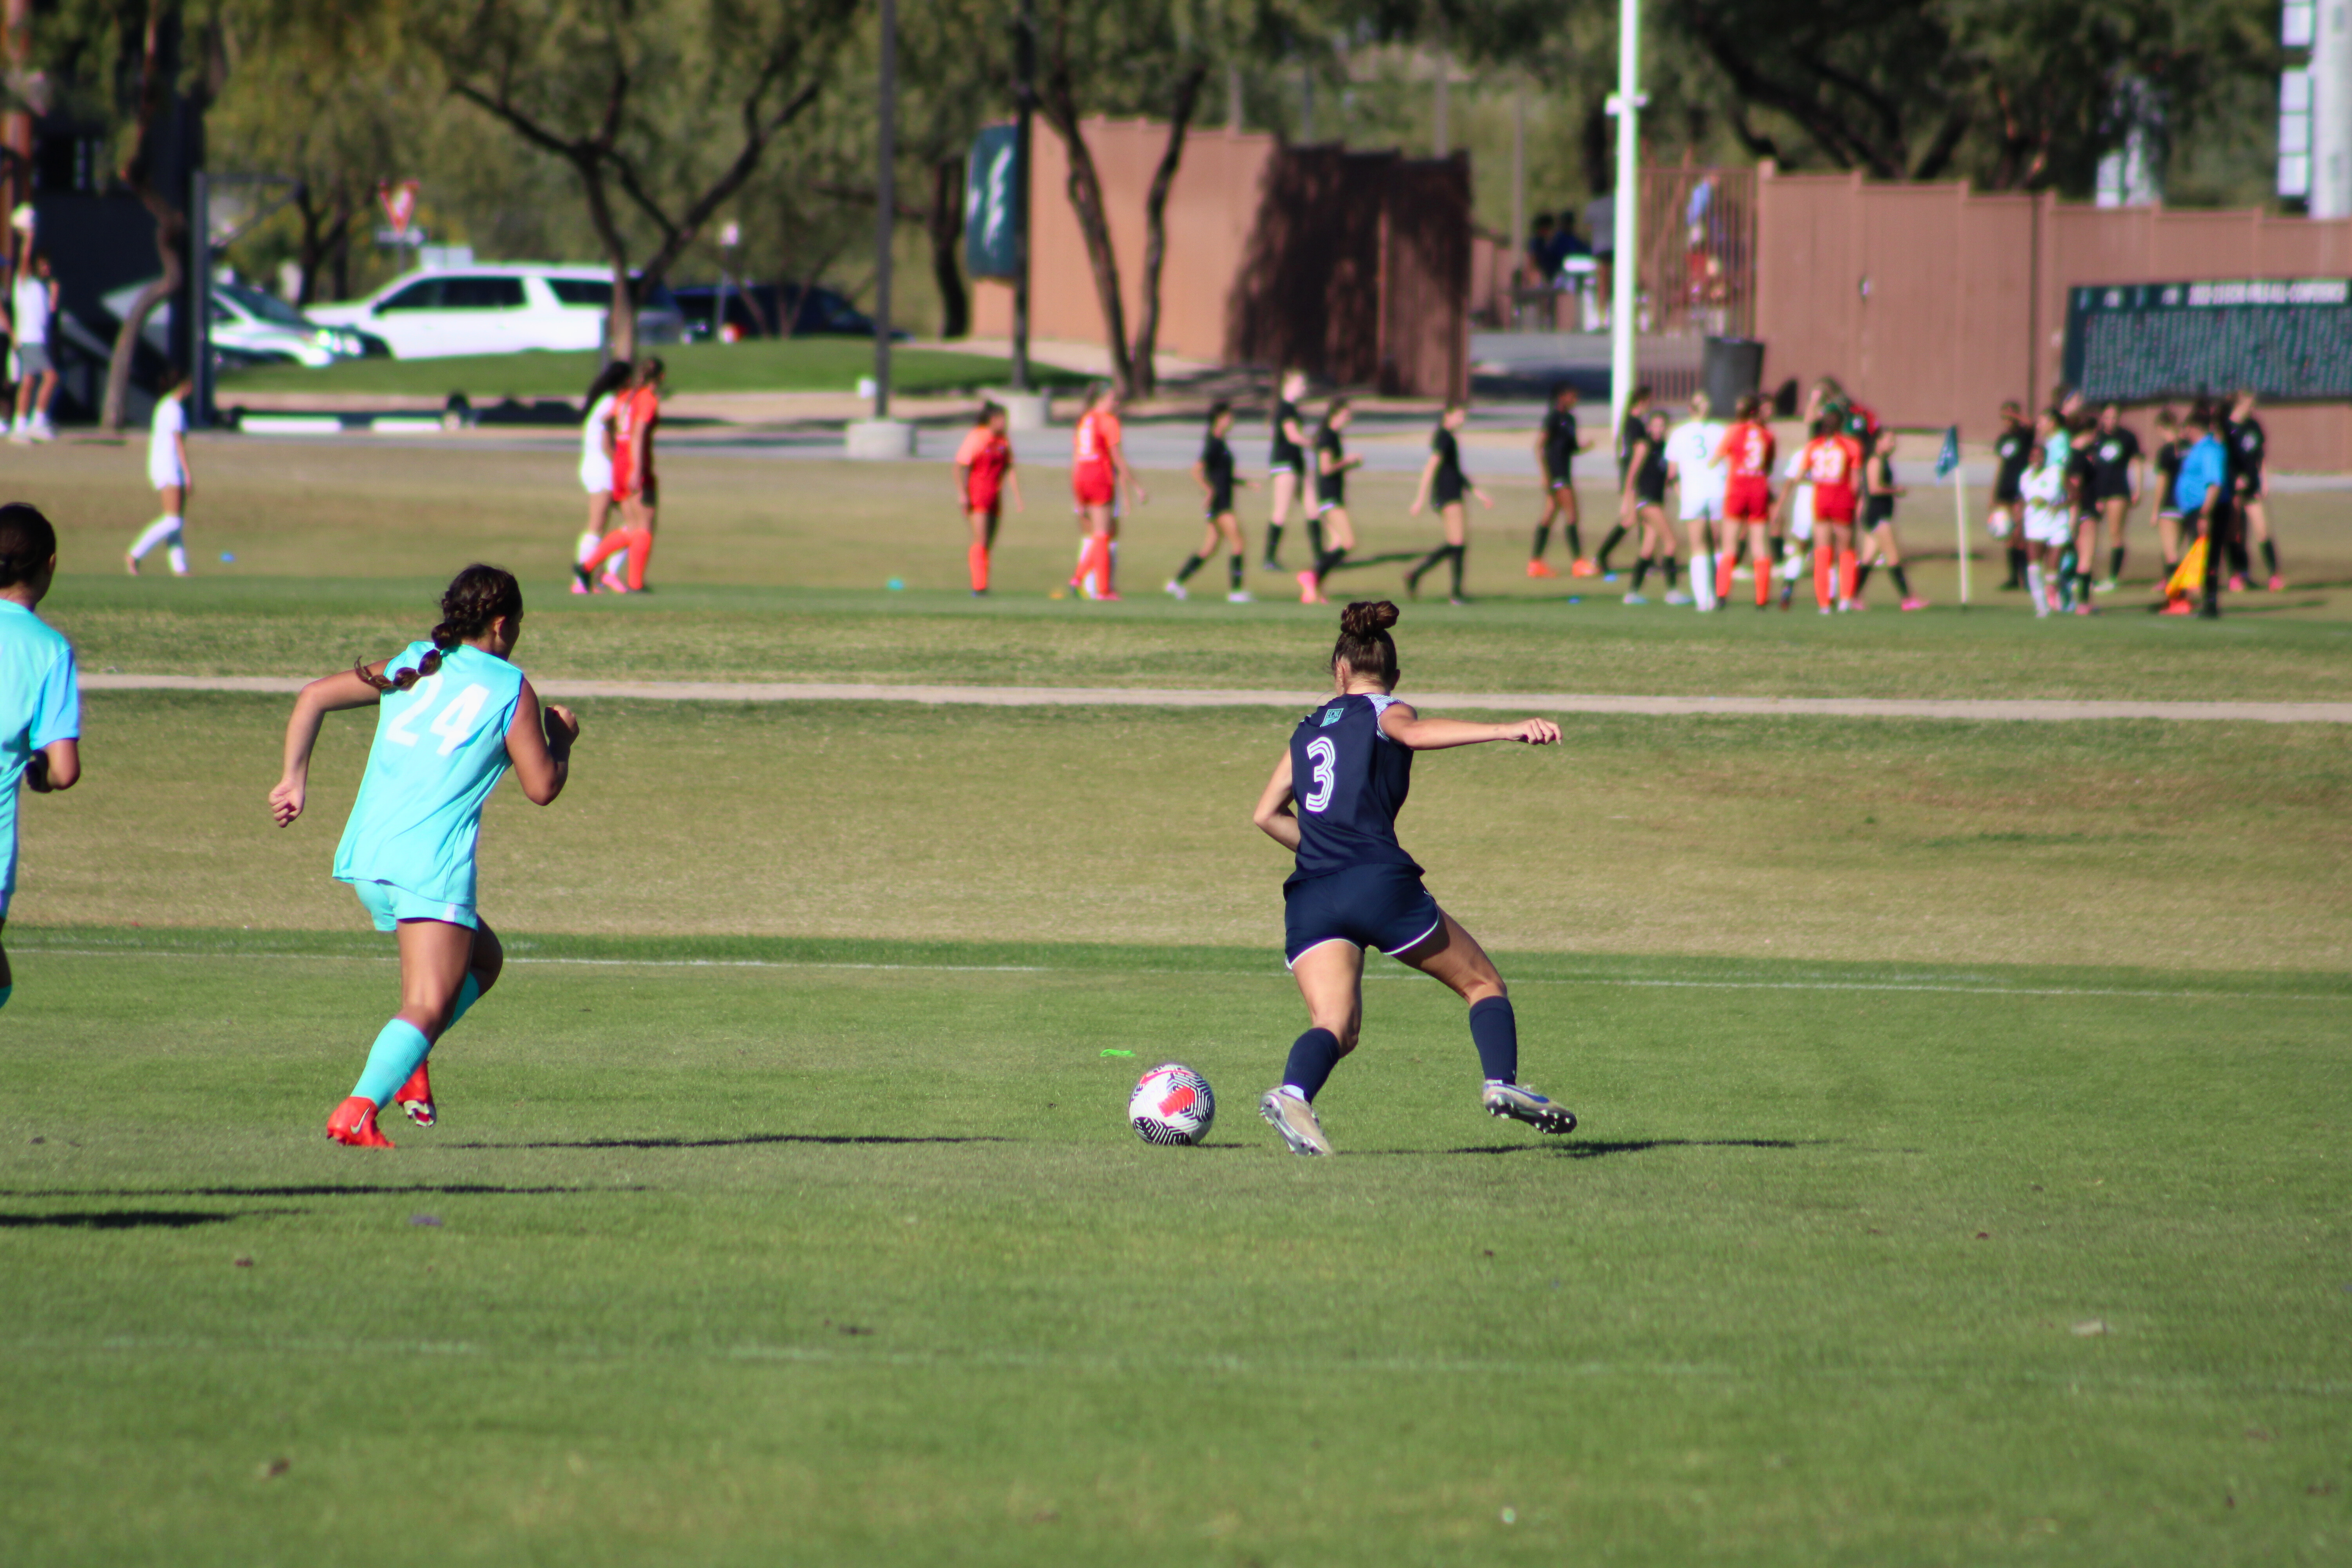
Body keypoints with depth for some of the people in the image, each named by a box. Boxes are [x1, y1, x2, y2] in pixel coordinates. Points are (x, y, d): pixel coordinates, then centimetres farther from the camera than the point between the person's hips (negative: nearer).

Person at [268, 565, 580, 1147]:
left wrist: (294, 781, 14)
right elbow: (542, 788, 3)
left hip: (365, 858, 7)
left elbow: (314, 697, 13)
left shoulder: (412, 665, 17)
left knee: (483, 958, 26)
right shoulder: (510, 689, 2)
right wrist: (561, 739, 22)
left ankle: (405, 1060, 8)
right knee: (429, 1008, -11)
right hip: (432, 865, -7)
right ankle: (358, 1111, -31)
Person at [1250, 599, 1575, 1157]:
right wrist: (1506, 731, -28)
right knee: (1482, 984, 12)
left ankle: (1293, 1092, -37)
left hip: (1309, 897, 4)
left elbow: (1266, 814, 26)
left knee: (1333, 1027, -7)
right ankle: (1502, 1083, -9)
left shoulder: (1310, 729, 24)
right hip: (1379, 882, -4)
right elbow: (1416, 733, -16)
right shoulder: (1383, 713, 9)